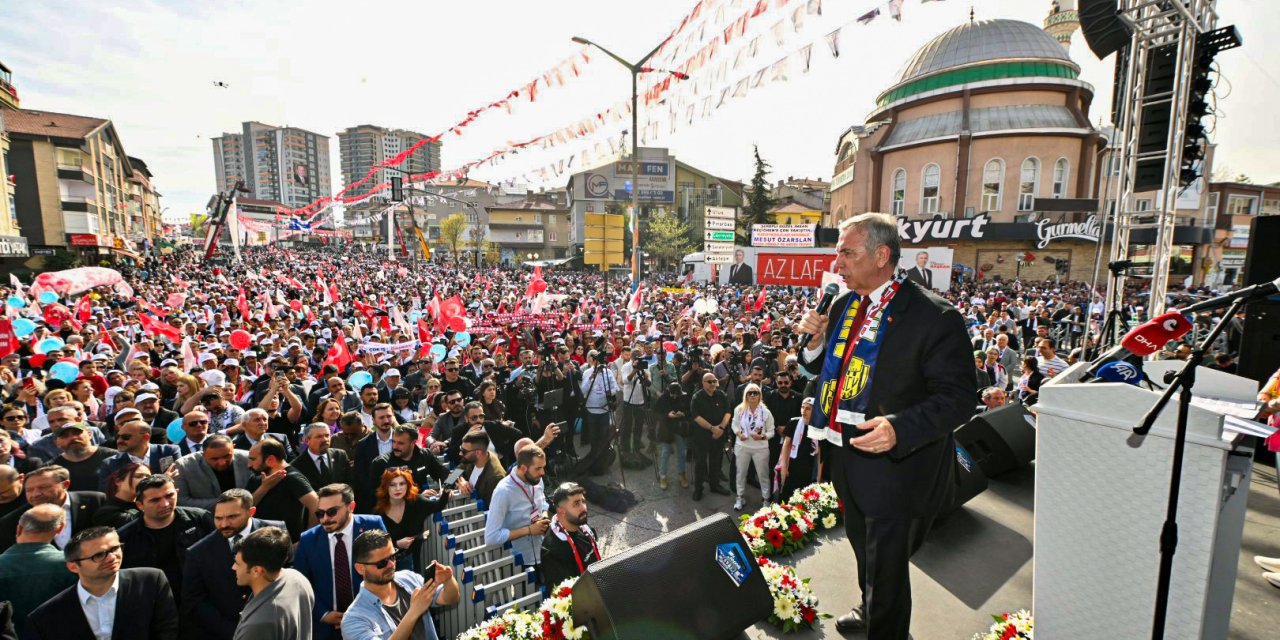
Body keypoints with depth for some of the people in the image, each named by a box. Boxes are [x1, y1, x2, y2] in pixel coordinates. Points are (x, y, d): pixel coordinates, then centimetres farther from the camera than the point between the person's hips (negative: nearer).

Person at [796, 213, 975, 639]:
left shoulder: (934, 317, -20)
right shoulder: (844, 305, 3)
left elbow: (957, 398, -21)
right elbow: (825, 368, 15)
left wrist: (900, 428, -36)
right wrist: (816, 340, -7)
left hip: (895, 466, -8)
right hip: (847, 456, 8)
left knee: (887, 565, 9)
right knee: (862, 547, 30)